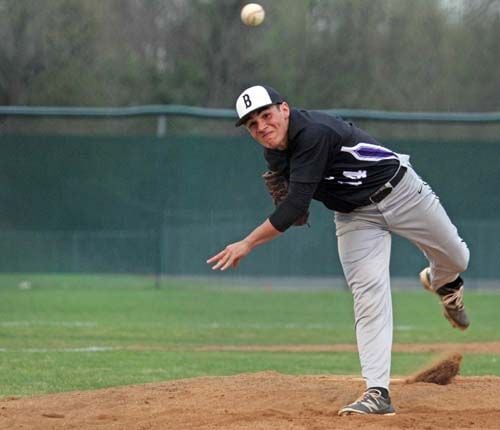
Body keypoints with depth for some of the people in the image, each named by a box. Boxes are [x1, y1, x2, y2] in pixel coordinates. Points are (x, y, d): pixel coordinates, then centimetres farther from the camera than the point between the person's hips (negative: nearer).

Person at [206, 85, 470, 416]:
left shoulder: (313, 132, -35)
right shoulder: (274, 154, -9)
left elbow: (296, 206, -38)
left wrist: (247, 245, -36)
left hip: (399, 190, -5)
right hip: (354, 215, 5)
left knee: (455, 259, 12)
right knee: (369, 296, -11)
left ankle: (441, 282, 50)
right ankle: (377, 393, -17)